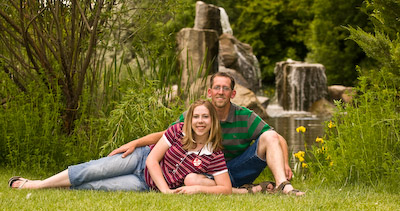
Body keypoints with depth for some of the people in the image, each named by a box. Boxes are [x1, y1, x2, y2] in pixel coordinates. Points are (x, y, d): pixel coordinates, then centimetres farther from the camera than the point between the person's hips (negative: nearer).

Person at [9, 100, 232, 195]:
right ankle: (36, 184, -6)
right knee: (91, 171, -19)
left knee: (93, 186, -18)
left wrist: (198, 188, -29)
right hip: (142, 159, 2)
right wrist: (166, 190, -23)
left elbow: (226, 188, -14)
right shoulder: (178, 131, -10)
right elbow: (153, 159, -11)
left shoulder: (214, 156, -13)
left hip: (147, 186, -2)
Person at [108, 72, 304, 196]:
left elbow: (279, 140, -8)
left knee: (270, 137, -20)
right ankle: (250, 191, -32)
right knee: (191, 180, -36)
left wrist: (284, 164, -26)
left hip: (240, 168, 0)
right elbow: (164, 135, 1)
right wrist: (134, 143, -14)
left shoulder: (245, 117, -6)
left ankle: (282, 185, -34)